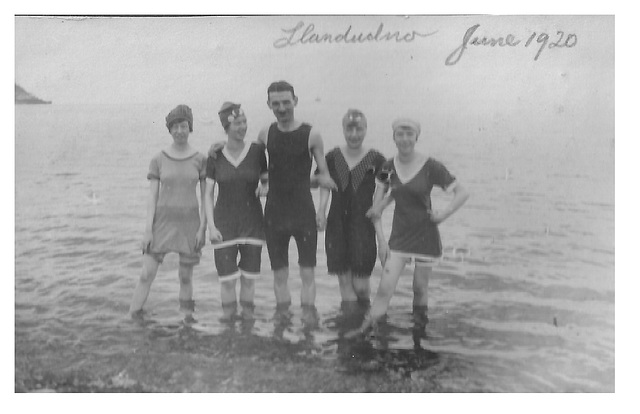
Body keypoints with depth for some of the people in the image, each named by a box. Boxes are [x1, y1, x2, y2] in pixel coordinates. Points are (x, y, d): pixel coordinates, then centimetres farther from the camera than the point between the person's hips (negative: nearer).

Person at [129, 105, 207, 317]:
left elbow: (206, 197, 2)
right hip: (162, 222, 0)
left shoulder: (200, 160, 0)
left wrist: (202, 228, -5)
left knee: (185, 278, 8)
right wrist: (148, 229, -7)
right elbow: (152, 196, -1)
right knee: (146, 275, -5)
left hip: (189, 224, 0)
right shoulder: (158, 160, 0)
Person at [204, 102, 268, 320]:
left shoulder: (256, 151, -2)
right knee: (227, 278, -1)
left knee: (249, 277, 6)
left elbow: (266, 180, 9)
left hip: (252, 221, 1)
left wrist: (265, 187, -15)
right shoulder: (215, 156, -3)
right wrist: (211, 226, -8)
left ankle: (247, 315, 27)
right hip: (224, 222, 0)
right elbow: (207, 194, 0)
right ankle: (228, 319, 21)